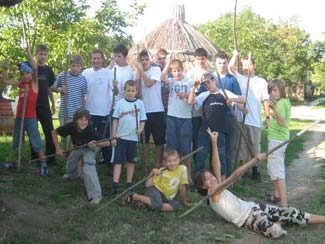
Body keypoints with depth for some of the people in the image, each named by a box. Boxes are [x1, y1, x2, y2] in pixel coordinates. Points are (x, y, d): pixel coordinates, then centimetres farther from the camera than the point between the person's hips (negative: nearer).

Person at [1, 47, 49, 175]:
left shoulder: (34, 83, -6)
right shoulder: (20, 83, 9)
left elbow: (35, 67, -21)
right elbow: (5, 80, 13)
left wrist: (28, 52, -19)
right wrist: (6, 68, 0)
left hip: (30, 119, -6)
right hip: (19, 117, 6)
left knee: (36, 143, -5)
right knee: (15, 142, 18)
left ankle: (44, 164, -1)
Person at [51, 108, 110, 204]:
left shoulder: (90, 130, -38)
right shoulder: (70, 126, -33)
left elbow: (107, 143, -36)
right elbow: (54, 132, -15)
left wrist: (95, 143, -52)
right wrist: (58, 148, -17)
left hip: (89, 149, -4)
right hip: (76, 148, 5)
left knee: (89, 167, -28)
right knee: (70, 163, 25)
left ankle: (96, 194, -27)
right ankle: (72, 174, 64)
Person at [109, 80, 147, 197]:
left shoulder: (139, 103, 1)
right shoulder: (120, 103, -1)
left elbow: (143, 119, 5)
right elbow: (115, 120, 2)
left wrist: (141, 128, -16)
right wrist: (113, 136, -1)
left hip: (133, 137, 1)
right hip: (120, 137, -1)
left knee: (131, 161, 11)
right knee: (118, 161, -3)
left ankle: (129, 184, 22)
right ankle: (115, 186, -4)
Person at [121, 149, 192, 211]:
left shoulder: (182, 169, -10)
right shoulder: (162, 172, -11)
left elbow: (182, 187, 1)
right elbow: (147, 185, -13)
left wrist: (185, 202, 8)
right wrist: (153, 174, -27)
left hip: (165, 198, 4)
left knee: (176, 205, -26)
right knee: (157, 204, -36)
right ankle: (132, 196, -15)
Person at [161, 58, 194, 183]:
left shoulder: (190, 82, 2)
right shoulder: (172, 81, 6)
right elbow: (162, 77, -15)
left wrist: (185, 95, -16)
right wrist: (169, 62, -11)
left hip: (186, 117, -2)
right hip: (172, 116, 2)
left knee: (185, 146, 2)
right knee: (172, 145, 7)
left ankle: (188, 173, 12)